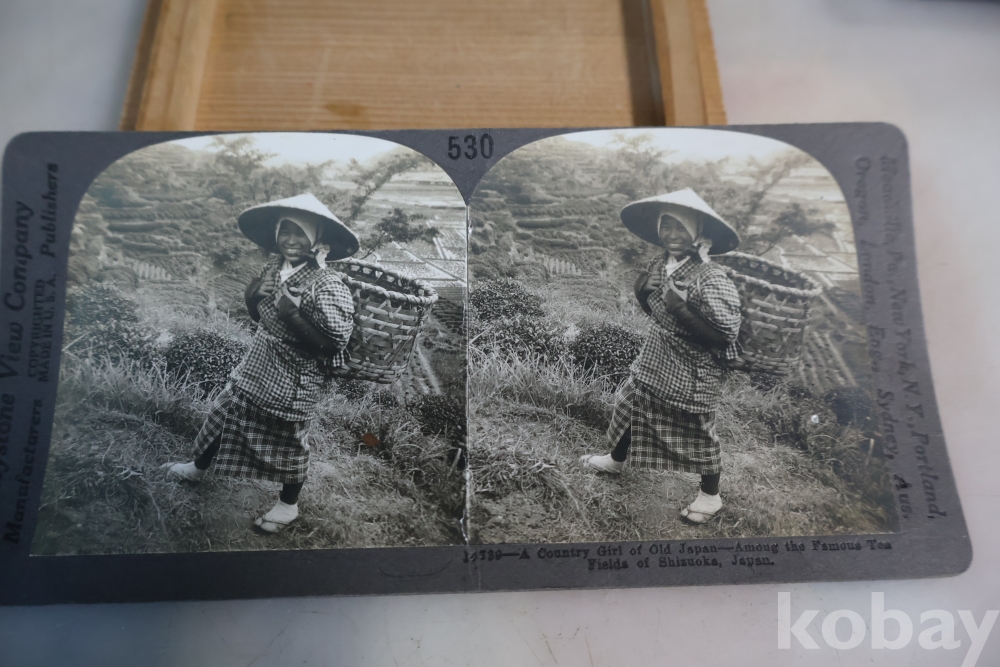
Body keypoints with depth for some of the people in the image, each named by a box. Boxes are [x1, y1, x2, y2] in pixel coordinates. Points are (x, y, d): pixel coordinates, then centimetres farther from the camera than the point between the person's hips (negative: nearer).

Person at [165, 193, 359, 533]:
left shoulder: (327, 286, -25)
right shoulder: (275, 266, -2)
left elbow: (332, 345, -28)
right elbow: (258, 314, 12)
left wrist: (290, 312, -31)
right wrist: (255, 291, -10)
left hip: (292, 383, -7)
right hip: (257, 368, 8)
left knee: (288, 441, 11)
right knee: (225, 412, 25)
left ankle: (289, 505, 36)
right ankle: (198, 468, 53)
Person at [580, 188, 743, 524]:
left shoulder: (711, 279, -25)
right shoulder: (660, 264, -1)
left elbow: (724, 336, -27)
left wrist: (681, 307, -31)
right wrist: (641, 291, -6)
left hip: (691, 375, -8)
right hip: (654, 363, 8)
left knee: (697, 433, 10)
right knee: (630, 404, 23)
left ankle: (711, 496, 36)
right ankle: (615, 460, 51)